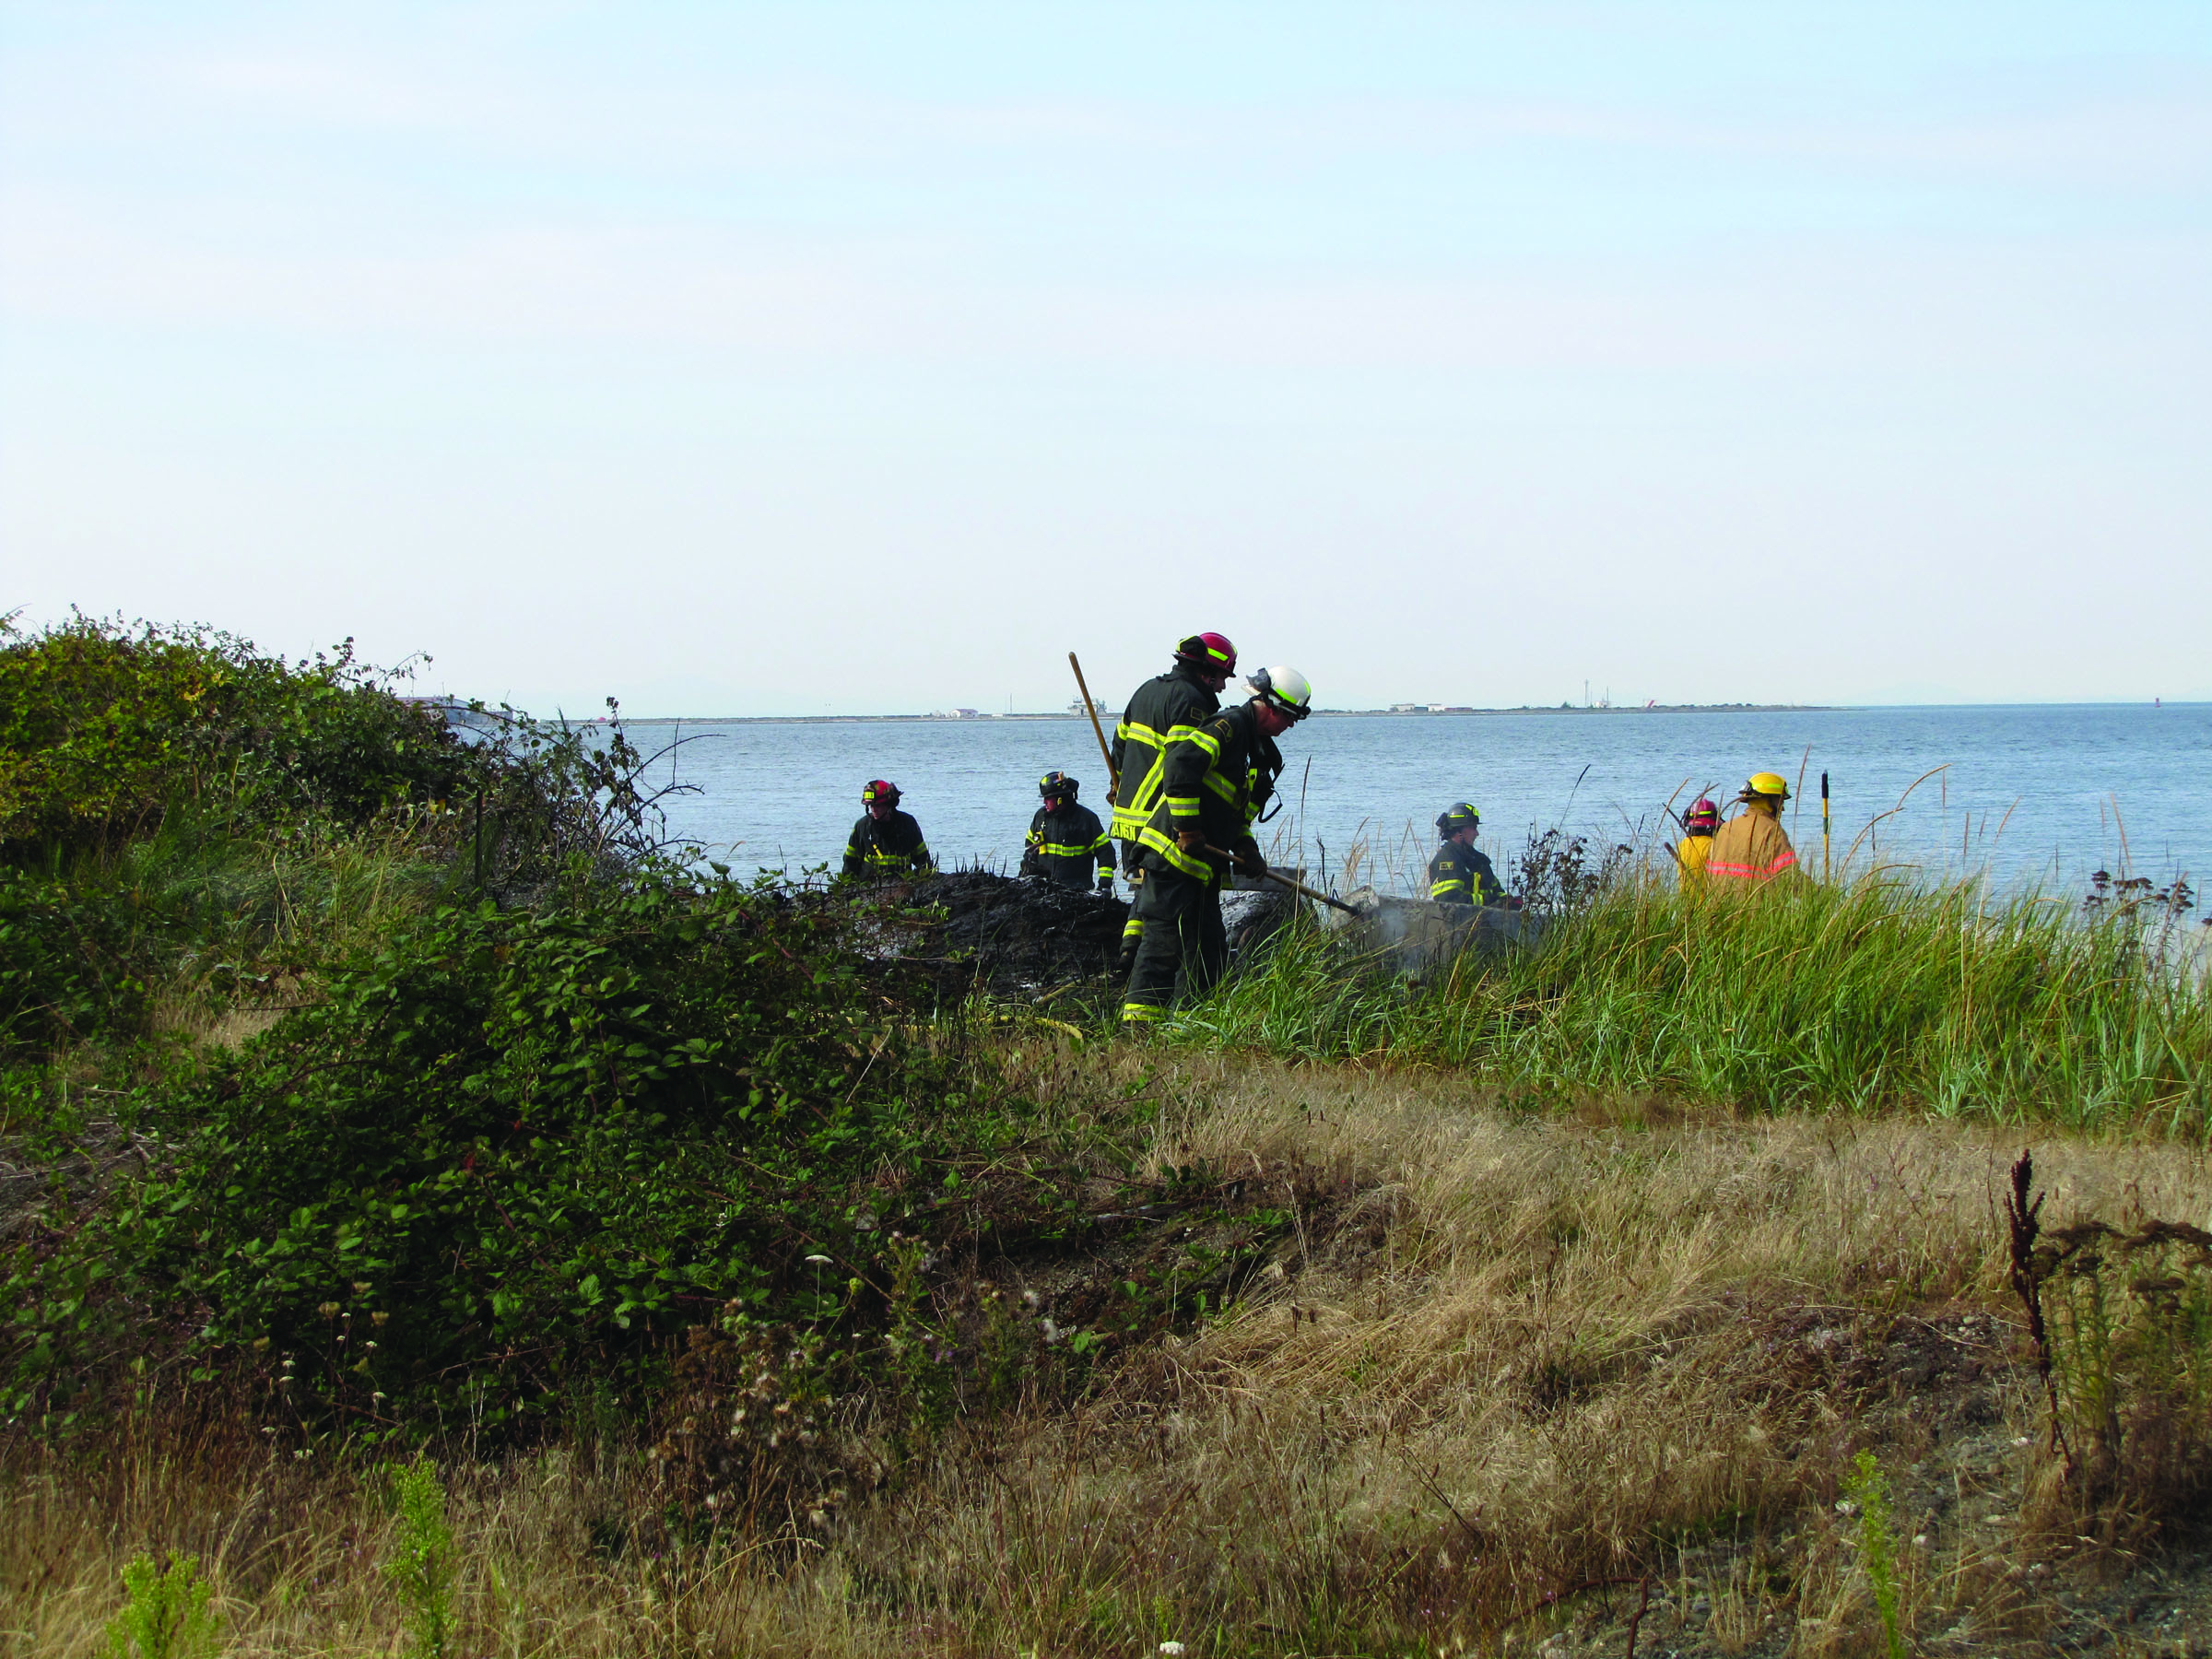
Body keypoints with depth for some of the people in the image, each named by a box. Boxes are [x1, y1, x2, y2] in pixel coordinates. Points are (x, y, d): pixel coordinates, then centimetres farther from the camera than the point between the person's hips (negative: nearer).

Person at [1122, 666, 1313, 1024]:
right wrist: (1187, 827, -24)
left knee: (1210, 949, 12)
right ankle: (1138, 1019, -16)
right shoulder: (1229, 726, -10)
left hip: (1202, 868, 10)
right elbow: (1180, 763, -25)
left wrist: (1246, 849, 9)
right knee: (1164, 939, -13)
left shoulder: (1251, 745, 22)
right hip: (1172, 854, -10)